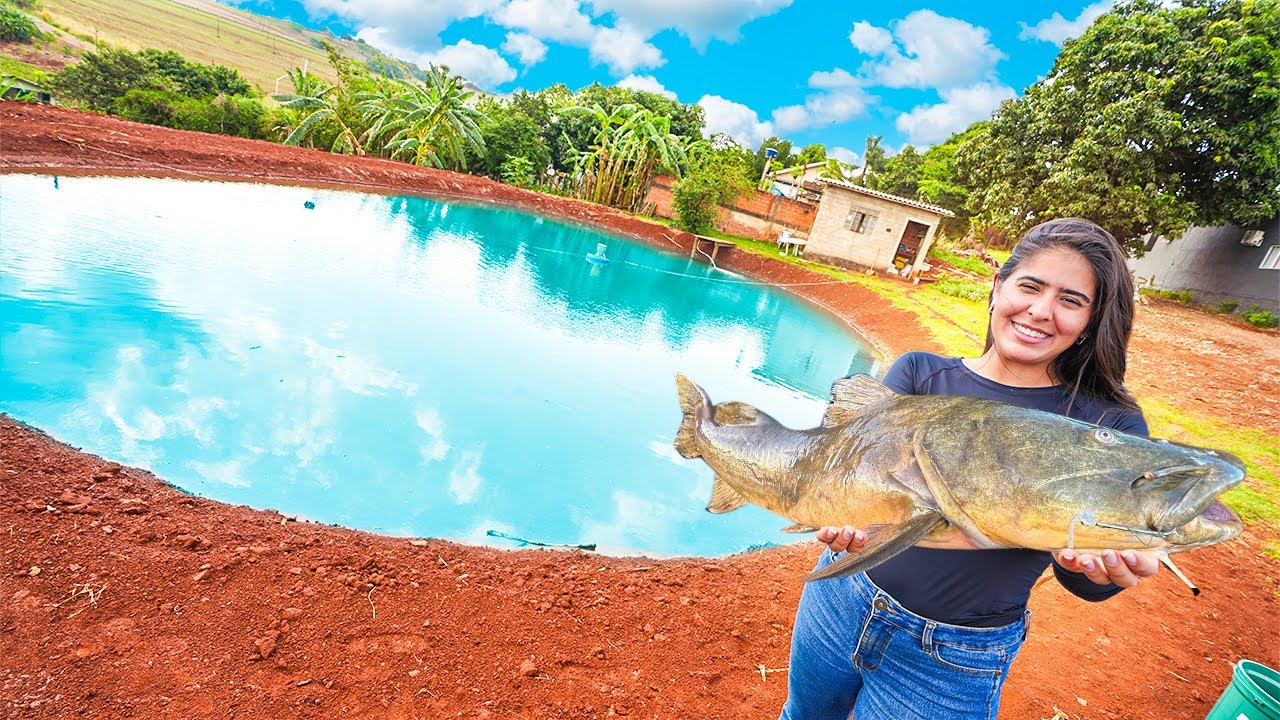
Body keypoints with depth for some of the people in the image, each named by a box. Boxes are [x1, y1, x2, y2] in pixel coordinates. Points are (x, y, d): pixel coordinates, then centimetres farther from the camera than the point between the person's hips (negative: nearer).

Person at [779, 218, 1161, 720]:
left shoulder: (1112, 428, -8)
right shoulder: (920, 373, -4)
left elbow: (1086, 583, -12)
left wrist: (1100, 568, -36)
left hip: (953, 661, -1)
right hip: (843, 596, 2)